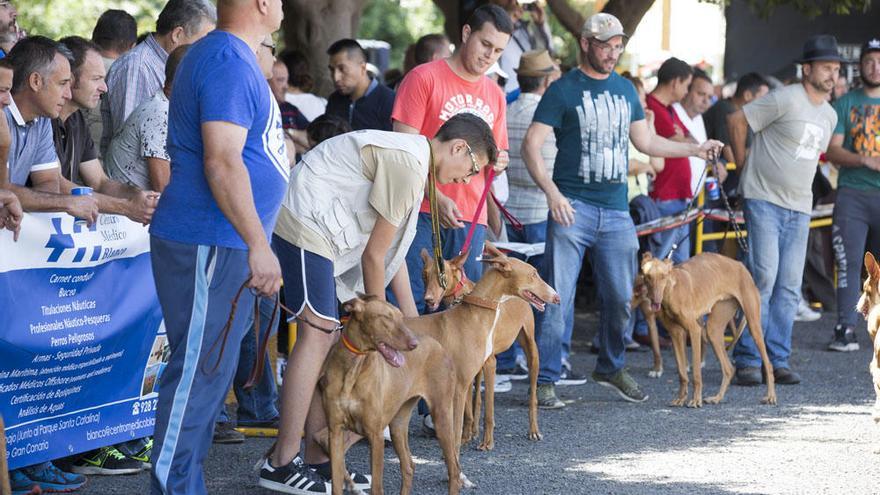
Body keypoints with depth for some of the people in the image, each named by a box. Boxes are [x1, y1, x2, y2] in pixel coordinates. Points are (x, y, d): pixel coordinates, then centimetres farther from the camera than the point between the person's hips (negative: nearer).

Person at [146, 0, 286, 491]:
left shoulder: (232, 57, 17)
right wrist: (258, 245, -23)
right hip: (210, 245, -10)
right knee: (199, 370, -7)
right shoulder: (230, 61, -16)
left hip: (222, 245, 10)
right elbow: (222, 162, -24)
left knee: (212, 370, 14)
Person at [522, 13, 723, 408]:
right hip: (573, 207, -5)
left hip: (616, 211, 5)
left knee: (621, 297, 9)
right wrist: (552, 192, -21)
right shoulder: (563, 90, -4)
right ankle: (545, 380, 0)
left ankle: (610, 368, 28)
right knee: (558, 297, -7)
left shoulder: (625, 89, 14)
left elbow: (645, 141, 24)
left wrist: (695, 149, 17)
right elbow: (531, 146, -9)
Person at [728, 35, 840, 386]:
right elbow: (736, 121, -9)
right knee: (762, 278, -12)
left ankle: (778, 360, 10)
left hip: (799, 210, 7)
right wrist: (743, 166, -3)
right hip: (764, 201, -7)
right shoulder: (785, 100, -11)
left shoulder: (829, 115, 14)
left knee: (789, 287, 5)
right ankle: (747, 360, -5)